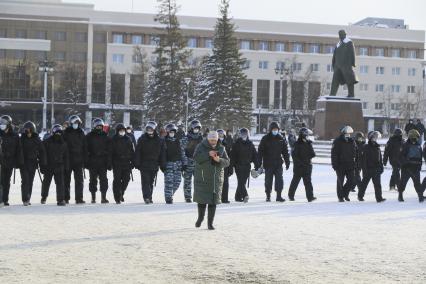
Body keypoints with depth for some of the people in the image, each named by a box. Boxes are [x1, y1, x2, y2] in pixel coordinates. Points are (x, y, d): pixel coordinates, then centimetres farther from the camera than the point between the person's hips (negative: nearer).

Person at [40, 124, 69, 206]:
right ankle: (44, 197, 36)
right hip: (48, 166, -1)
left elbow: (66, 156, 11)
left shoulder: (63, 143, 5)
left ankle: (60, 199, -9)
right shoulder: (47, 143, -6)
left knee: (60, 183, -9)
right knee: (46, 182, 14)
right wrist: (42, 166, -9)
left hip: (59, 166, 1)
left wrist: (66, 167, 6)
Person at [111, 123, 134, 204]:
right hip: (117, 163, -3)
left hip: (127, 163, 3)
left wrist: (132, 162, 5)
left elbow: (132, 151, 11)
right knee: (117, 180, -3)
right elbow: (111, 152, 0)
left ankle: (121, 194, 26)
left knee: (126, 179, 3)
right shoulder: (113, 140, 1)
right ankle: (117, 198, 1)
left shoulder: (128, 139, 8)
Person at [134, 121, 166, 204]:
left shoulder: (160, 140, 5)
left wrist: (163, 165, 4)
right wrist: (137, 163, -7)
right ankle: (147, 197, -16)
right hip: (144, 165, -2)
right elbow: (137, 152, 1)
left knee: (151, 182, 9)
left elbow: (162, 154, 8)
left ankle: (149, 197, 19)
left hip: (154, 165, 2)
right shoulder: (142, 139, 1)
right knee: (145, 181, -10)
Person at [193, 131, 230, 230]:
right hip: (202, 178, -1)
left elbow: (227, 162, 1)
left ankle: (210, 223, 2)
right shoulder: (201, 147, -1)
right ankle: (200, 217, 30)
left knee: (213, 201, -4)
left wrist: (219, 160, -19)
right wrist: (208, 154, -28)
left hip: (216, 179, 1)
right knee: (202, 200, 5)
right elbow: (196, 157, -17)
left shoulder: (221, 148, 6)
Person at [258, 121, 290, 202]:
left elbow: (285, 151, 12)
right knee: (268, 180, 4)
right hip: (268, 164, -2)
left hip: (278, 164, 2)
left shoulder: (281, 139, 7)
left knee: (279, 180, -4)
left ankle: (279, 196, 2)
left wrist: (287, 162, 8)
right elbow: (260, 151, -1)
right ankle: (268, 196, 14)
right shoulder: (265, 139, 0)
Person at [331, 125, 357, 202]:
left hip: (350, 166, 4)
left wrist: (355, 163, 9)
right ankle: (341, 197, 15)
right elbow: (334, 154, -7)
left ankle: (345, 193, 22)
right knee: (340, 182, 3)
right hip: (340, 166, -4)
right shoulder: (337, 141, -5)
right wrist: (334, 165, -13)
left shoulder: (352, 141, 9)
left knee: (352, 181, -1)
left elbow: (356, 153, 16)